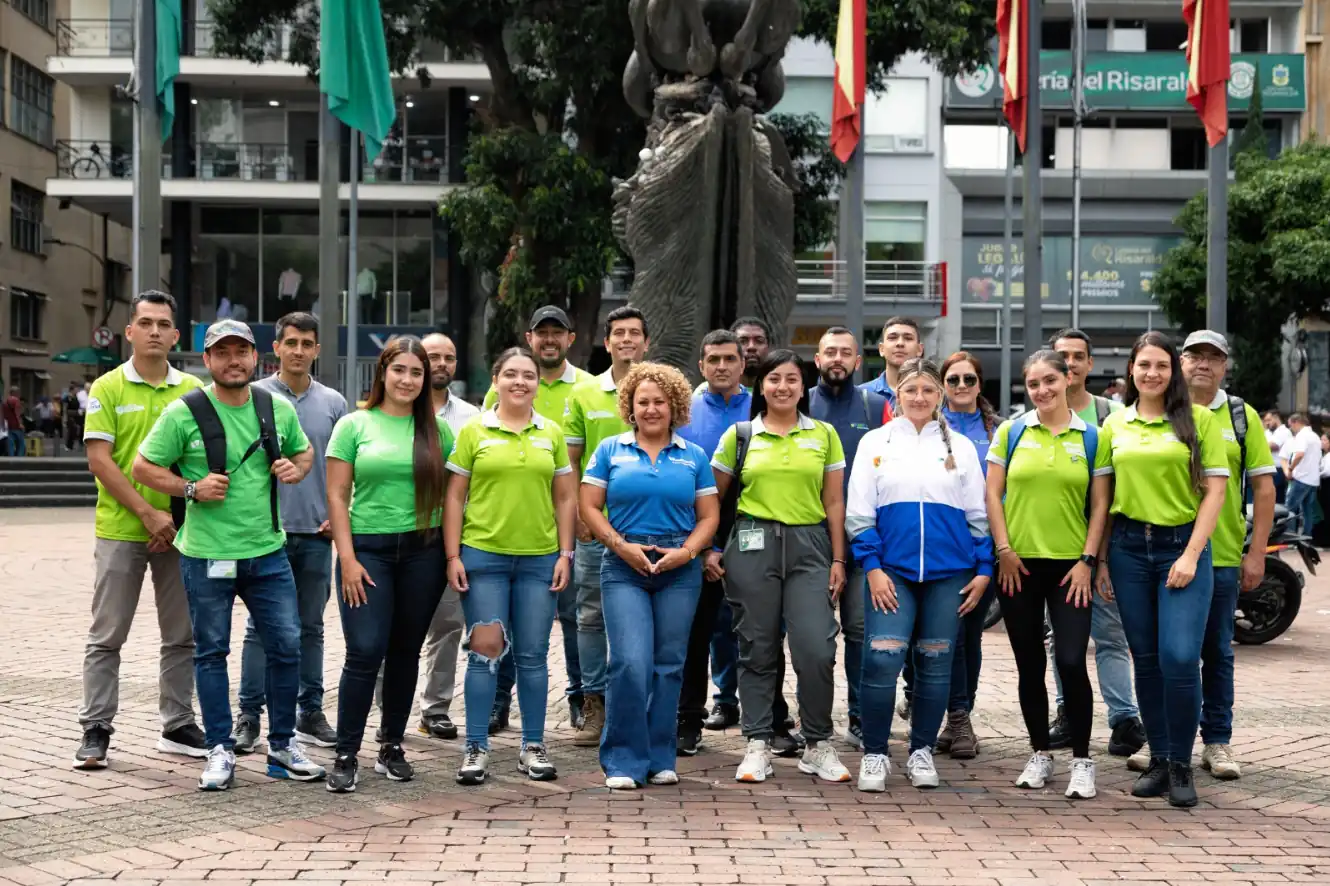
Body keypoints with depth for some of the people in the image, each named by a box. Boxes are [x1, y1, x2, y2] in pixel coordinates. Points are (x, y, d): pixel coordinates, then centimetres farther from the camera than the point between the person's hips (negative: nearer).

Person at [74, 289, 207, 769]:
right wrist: (148, 512, -15)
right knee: (107, 636, 3)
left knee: (182, 636, 9)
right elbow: (99, 460, -9)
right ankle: (96, 730, 10)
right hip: (120, 531, -3)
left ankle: (177, 726, 19)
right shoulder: (108, 388, -2)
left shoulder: (193, 390, 6)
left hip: (178, 532, 3)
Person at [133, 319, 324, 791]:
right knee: (211, 652, 7)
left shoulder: (278, 408, 4)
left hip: (267, 549, 3)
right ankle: (220, 751, 18)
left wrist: (296, 468, -1)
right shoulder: (184, 413, -7)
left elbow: (304, 450, 21)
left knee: (286, 646, 5)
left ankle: (282, 745, 20)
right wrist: (192, 489, -14)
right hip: (207, 554, -3)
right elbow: (144, 467, -1)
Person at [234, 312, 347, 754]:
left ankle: (310, 713, 18)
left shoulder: (333, 402, 8)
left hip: (317, 533, 3)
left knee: (311, 627, 10)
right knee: (261, 628, 0)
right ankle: (248, 716, 7)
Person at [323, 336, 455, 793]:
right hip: (368, 549, -2)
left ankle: (392, 746, 22)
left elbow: (452, 492, 10)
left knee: (406, 651, 9)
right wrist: (347, 559, -7)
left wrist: (452, 550, 0)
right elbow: (337, 496, 0)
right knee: (365, 651, -10)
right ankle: (346, 755, -1)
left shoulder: (437, 430, 8)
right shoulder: (354, 425, 2)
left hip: (423, 550, 3)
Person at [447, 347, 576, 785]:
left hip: (539, 558, 2)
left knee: (533, 654, 7)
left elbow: (566, 499, 10)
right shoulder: (473, 431, 1)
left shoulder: (552, 433, 8)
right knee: (484, 650, -1)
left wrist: (565, 554, 3)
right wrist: (453, 556, -4)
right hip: (483, 555, -2)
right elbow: (454, 497, 2)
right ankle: (476, 748, 8)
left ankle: (533, 746, 17)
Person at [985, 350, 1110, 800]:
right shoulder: (1011, 431, 5)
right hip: (1019, 563, 1)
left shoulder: (1090, 436, 3)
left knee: (1071, 661, -9)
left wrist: (1088, 559, -6)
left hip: (1070, 564, -1)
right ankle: (1040, 755, 20)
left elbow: (1099, 504, 2)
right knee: (1030, 664, 8)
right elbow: (993, 494, 4)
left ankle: (1082, 761, 4)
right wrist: (1004, 549, -4)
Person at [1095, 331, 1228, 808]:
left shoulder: (1199, 419, 0)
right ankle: (1158, 761, 18)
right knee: (1146, 660, 7)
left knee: (1179, 658, -12)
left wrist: (1191, 555, -10)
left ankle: (1181, 765, 3)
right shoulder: (1114, 425, 9)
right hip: (1129, 547, 3)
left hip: (1182, 545, -3)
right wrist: (1097, 559, 5)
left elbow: (1215, 489, -3)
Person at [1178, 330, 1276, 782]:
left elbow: (1263, 487, 5)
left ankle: (1217, 742, 17)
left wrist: (1257, 553, -1)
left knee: (1217, 651, 8)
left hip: (1222, 556, 0)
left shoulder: (1242, 416, 4)